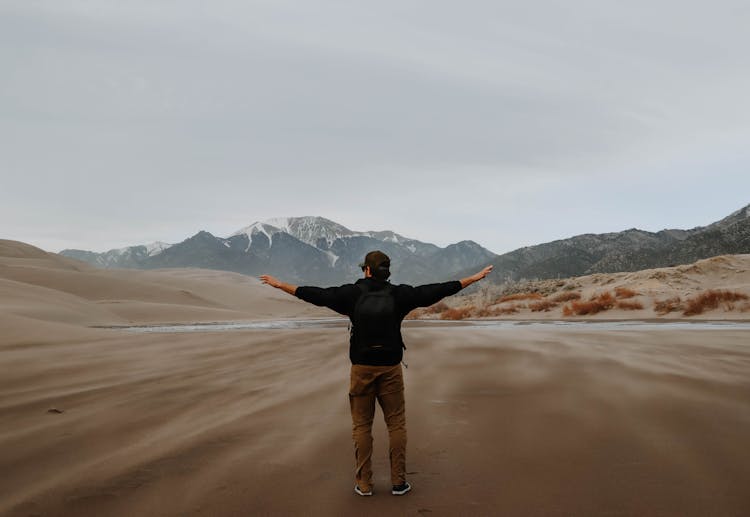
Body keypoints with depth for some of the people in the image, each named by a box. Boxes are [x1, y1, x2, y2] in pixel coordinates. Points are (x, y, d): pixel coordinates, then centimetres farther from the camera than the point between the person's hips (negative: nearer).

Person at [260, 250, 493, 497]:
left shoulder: (354, 293, -3)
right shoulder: (399, 294, -1)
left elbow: (318, 295, -2)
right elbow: (432, 292, 1)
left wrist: (281, 285, 7)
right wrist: (473, 279, 8)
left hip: (362, 369, 0)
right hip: (391, 368, 1)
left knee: (362, 426, 9)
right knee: (396, 425, 10)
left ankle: (364, 483, 12)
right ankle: (398, 482, 13)